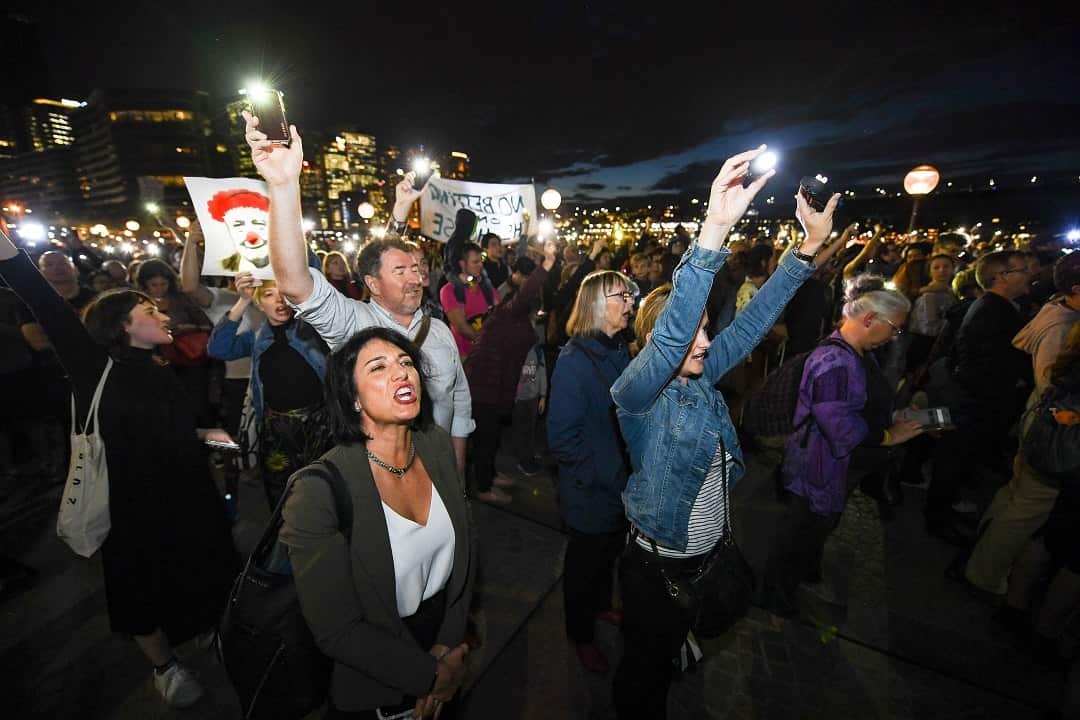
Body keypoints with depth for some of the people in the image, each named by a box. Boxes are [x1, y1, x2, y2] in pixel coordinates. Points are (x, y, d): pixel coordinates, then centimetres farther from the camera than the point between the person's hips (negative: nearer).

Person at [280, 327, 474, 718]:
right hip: (375, 686, -4)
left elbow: (462, 549, -4)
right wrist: (428, 673, -14)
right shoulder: (319, 491, -30)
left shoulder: (437, 444, -15)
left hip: (446, 631, 5)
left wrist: (449, 645, -7)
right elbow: (335, 630, -22)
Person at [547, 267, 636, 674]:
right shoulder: (575, 360, -23)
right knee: (586, 559, 17)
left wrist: (630, 472, 2)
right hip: (592, 491, -7)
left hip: (622, 484, 7)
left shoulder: (620, 351, 0)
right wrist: (601, 478, -19)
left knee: (611, 549, 27)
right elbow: (562, 435, -24)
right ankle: (580, 634, 43)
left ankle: (600, 604, 56)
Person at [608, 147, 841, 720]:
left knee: (666, 654, 33)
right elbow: (669, 336, -45)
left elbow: (753, 320, -5)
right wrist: (714, 231, -52)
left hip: (703, 555, 7)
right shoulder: (637, 393, -26)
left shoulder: (701, 375, -5)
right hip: (655, 564, -6)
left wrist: (810, 246, -9)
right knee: (642, 668, 21)